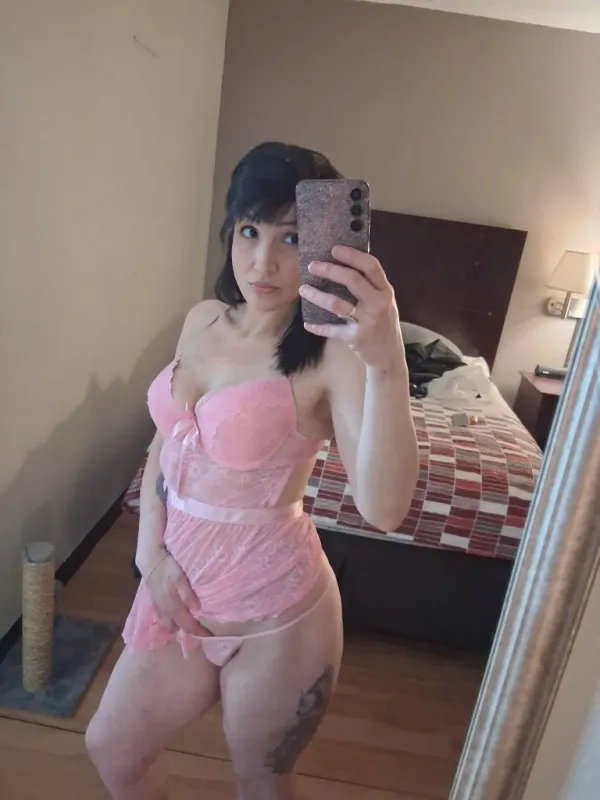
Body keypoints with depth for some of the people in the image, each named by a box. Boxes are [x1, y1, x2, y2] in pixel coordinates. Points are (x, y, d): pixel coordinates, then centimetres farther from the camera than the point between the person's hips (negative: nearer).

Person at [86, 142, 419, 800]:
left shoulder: (331, 354, -21)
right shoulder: (203, 321, -1)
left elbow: (382, 509, -35)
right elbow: (163, 444, 7)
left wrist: (388, 363, -47)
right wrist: (150, 553, -3)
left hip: (274, 611, -6)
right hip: (180, 590, 6)